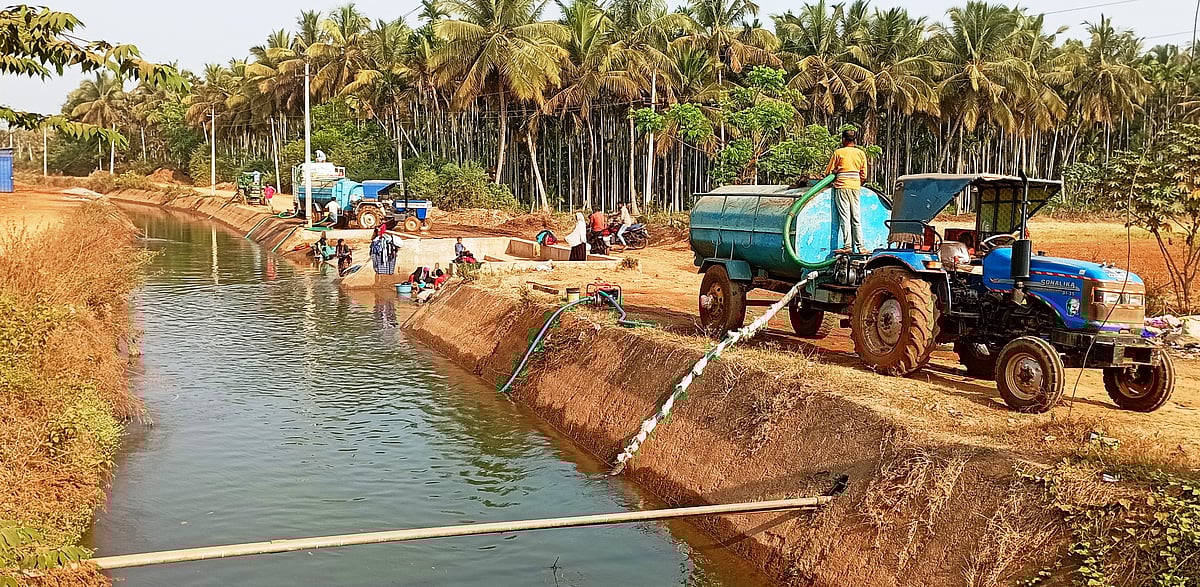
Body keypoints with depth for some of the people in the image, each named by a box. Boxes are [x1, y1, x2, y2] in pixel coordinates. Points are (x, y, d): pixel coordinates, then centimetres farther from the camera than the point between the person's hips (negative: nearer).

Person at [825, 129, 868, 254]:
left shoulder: (838, 152, -2)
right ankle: (860, 247, 5)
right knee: (856, 218, 7)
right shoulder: (861, 153, 10)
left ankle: (847, 246, -10)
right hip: (855, 187, 4)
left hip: (842, 186, -4)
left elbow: (828, 172, 3)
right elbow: (863, 175, 12)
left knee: (844, 217, -5)